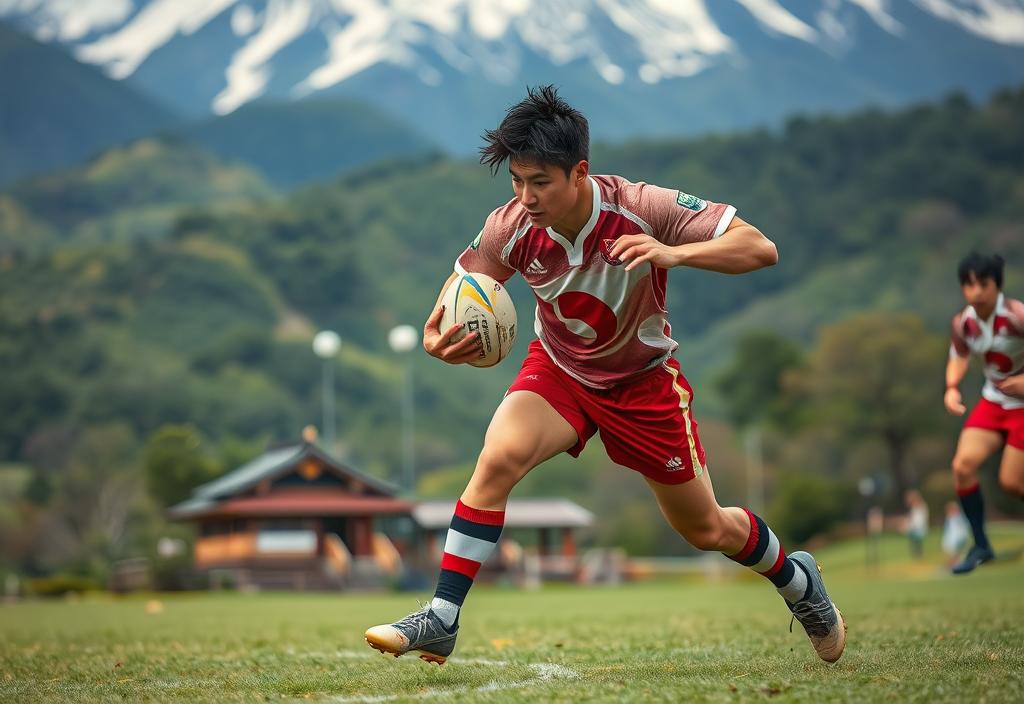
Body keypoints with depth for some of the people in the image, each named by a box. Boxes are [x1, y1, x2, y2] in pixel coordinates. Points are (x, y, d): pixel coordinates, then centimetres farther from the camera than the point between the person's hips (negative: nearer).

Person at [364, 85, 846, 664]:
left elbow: (761, 249, -32)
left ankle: (796, 579, 43)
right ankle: (440, 622, -22)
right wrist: (439, 337, -33)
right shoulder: (512, 227, -25)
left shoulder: (643, 209, -31)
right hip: (559, 369, 1)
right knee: (498, 458, -29)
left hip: (644, 380, -1)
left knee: (707, 531, 11)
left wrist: (674, 254, -50)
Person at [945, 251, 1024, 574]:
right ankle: (981, 546, 2)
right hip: (993, 402, 5)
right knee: (962, 465, -11)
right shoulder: (963, 323, -6)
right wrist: (952, 387, -3)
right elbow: (959, 355, 15)